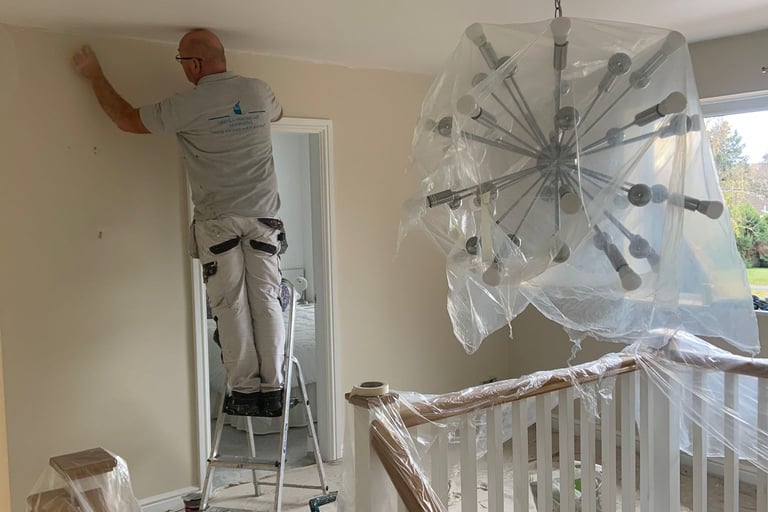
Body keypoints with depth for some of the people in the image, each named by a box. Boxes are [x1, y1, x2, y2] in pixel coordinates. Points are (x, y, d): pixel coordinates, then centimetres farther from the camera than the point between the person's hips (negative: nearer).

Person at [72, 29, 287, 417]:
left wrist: (95, 76, 17)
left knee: (231, 304, 2)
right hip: (264, 216, 3)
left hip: (218, 219, -3)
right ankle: (272, 389, 5)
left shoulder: (189, 105, -7)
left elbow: (127, 119, 5)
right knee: (266, 300, 4)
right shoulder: (258, 91, 5)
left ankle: (245, 390, 4)